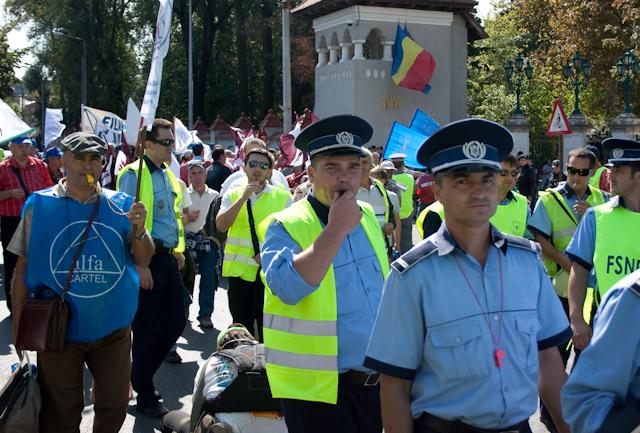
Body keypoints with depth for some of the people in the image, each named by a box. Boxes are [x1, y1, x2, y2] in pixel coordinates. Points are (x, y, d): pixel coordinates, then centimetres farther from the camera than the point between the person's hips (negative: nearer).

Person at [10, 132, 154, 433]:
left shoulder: (120, 205, 1)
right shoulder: (39, 205, -3)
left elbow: (142, 261, 4)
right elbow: (23, 267, 0)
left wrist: (139, 230, -16)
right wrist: (19, 324, -2)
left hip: (113, 328, 2)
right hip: (57, 328, -1)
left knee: (115, 405, 14)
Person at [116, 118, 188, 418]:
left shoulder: (168, 175, 15)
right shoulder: (134, 174, -11)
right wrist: (140, 264, -20)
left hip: (169, 260, 8)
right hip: (147, 261, -8)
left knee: (176, 323, 12)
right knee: (147, 329, 1)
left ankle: (140, 377, 30)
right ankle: (146, 398, 15)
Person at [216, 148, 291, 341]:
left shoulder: (282, 196, 4)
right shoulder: (233, 194, 8)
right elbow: (221, 225, -7)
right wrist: (243, 198, -14)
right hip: (239, 269, 2)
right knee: (241, 327, 11)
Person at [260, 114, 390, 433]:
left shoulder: (368, 218, 7)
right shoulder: (285, 227, -12)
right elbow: (287, 288, -30)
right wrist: (336, 229, -27)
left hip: (373, 381, 6)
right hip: (317, 389, -6)